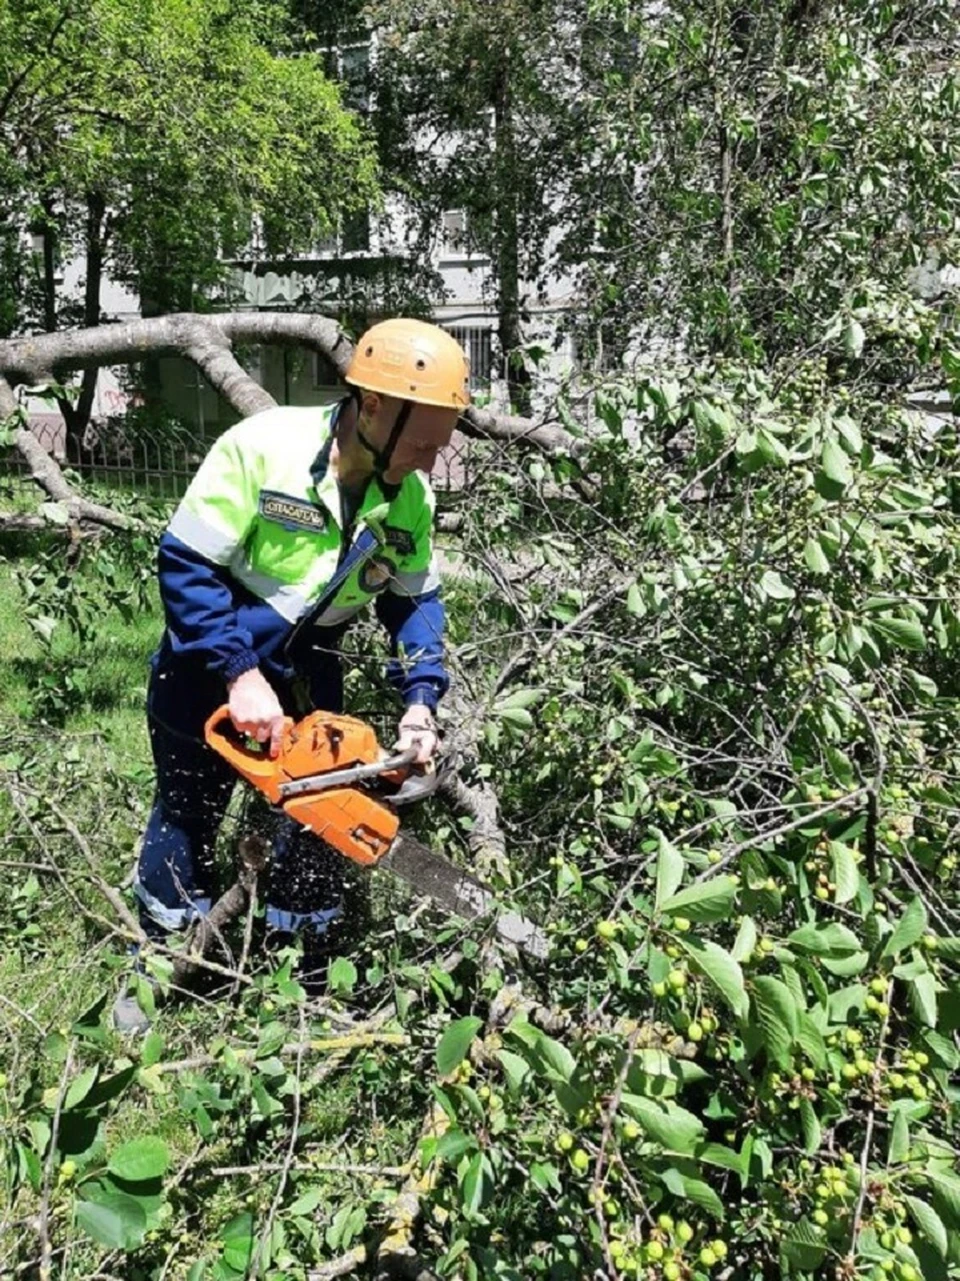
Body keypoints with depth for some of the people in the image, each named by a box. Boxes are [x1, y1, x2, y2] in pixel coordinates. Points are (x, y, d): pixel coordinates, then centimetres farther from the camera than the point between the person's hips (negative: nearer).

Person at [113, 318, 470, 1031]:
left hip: (309, 674, 4)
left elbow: (416, 599, -1)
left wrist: (421, 698, -14)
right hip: (211, 665, -3)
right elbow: (186, 566, -25)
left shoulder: (411, 498, -12)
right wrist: (239, 675, -31)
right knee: (188, 815, 12)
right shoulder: (262, 447, -27)